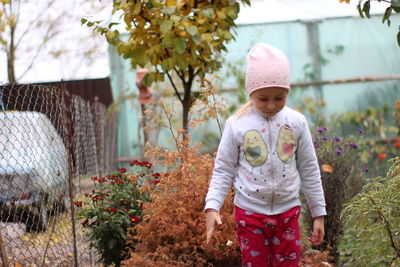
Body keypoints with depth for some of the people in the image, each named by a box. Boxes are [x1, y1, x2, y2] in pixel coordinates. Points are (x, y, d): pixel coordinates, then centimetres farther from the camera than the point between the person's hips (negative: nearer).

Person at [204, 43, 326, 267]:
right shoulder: (237, 125, -8)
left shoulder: (297, 122, -2)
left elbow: (309, 171, 5)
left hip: (287, 211, 1)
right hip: (250, 212, -1)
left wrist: (319, 213, 6)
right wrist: (212, 207, -16)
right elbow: (223, 171, -3)